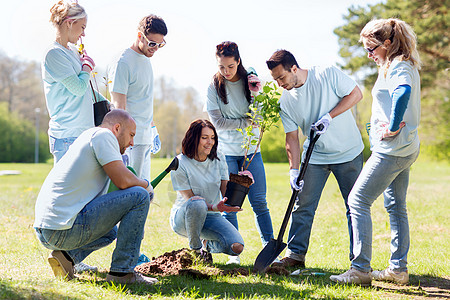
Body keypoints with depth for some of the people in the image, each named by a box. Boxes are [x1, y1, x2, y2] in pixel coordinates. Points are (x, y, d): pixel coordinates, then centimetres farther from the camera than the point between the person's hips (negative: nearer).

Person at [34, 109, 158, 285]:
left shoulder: (87, 137, 26)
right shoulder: (103, 135, -3)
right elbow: (123, 180, -13)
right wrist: (145, 185, 8)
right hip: (64, 229, -10)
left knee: (110, 232, 36)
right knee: (139, 195, -6)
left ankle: (67, 255, 9)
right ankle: (121, 271, -7)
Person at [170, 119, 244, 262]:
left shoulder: (218, 159, -1)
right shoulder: (180, 164, -15)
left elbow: (226, 193, -3)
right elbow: (190, 199, -19)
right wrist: (214, 207, -36)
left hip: (210, 217, 4)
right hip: (182, 217, -4)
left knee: (236, 247, -21)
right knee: (197, 204, -40)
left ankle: (207, 244, 14)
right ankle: (195, 248, -15)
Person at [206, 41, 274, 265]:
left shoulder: (249, 81, 3)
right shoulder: (214, 87, -1)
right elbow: (218, 122, -7)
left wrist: (256, 94, -15)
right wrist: (246, 122, -9)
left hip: (251, 151, 1)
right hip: (226, 152, -1)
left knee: (259, 202, -2)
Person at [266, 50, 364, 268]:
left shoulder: (328, 74, -14)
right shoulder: (285, 101, -4)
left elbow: (356, 94, -11)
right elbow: (292, 137, -2)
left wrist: (329, 116, -21)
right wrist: (294, 170, -11)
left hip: (349, 153, -3)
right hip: (314, 157, 3)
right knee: (303, 206, -1)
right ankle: (295, 254, 8)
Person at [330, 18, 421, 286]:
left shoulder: (398, 68, -15)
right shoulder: (405, 66, 16)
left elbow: (403, 93, -37)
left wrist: (393, 128, -28)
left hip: (392, 150, -11)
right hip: (407, 149, 11)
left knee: (358, 201, -8)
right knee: (396, 207, 14)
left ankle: (361, 269, -8)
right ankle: (399, 269, 18)